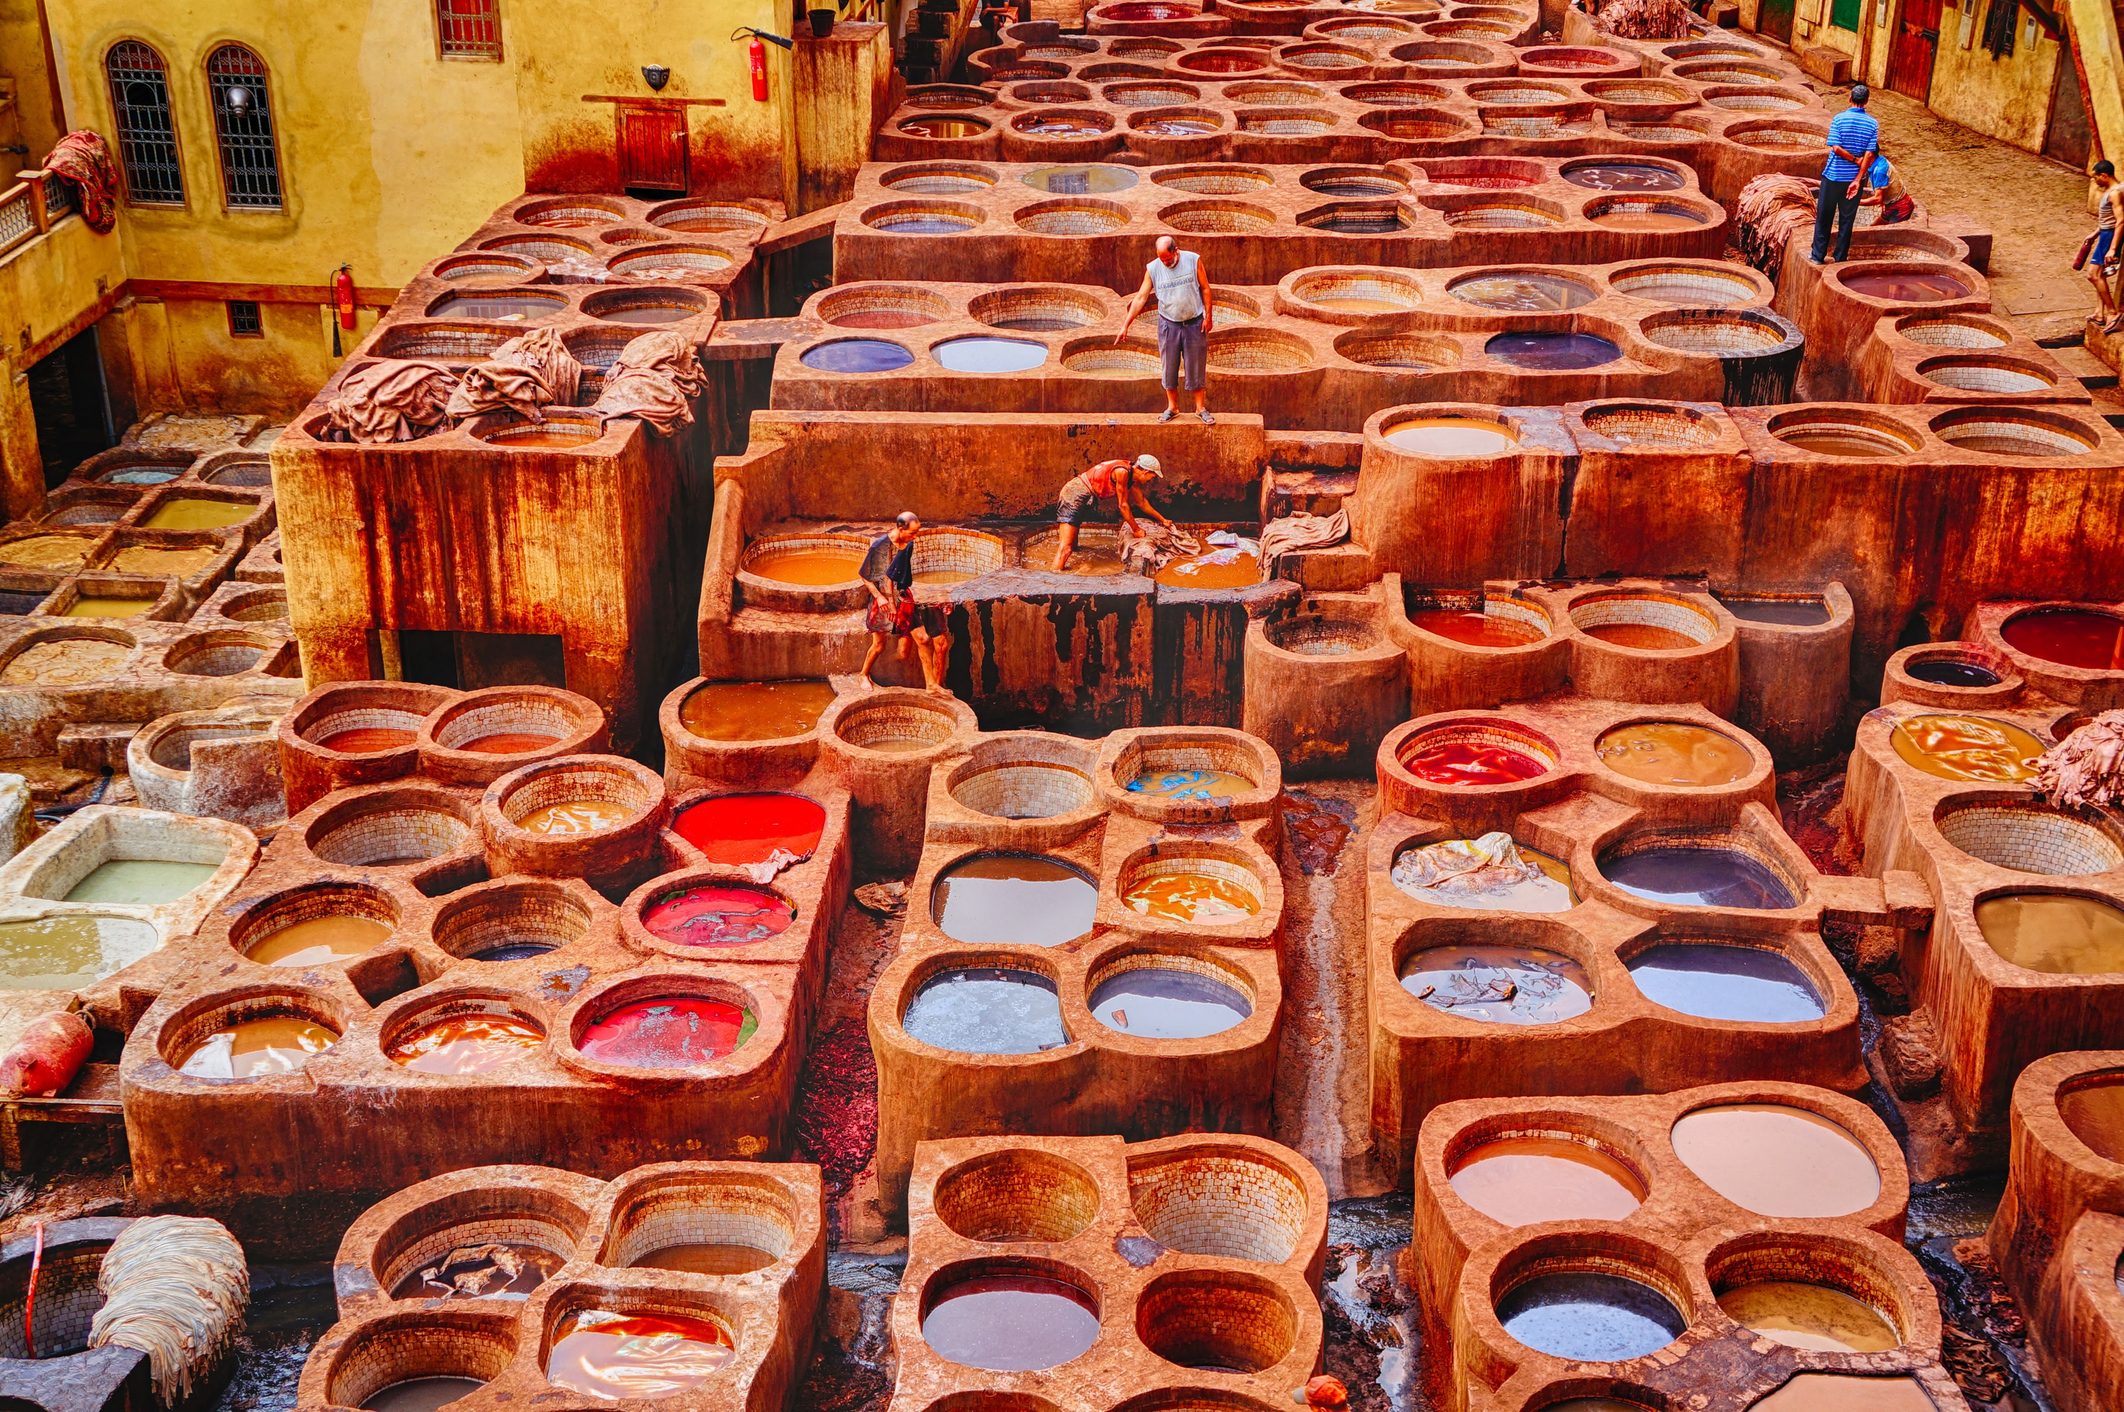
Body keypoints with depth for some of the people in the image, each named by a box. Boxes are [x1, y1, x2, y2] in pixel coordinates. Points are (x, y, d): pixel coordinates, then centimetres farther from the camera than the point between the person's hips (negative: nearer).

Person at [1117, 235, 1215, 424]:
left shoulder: (1193, 260, -9)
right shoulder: (1153, 269, -7)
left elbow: (1205, 289, -1)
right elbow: (1140, 298, -6)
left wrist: (1208, 316, -5)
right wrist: (1125, 326, -9)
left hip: (1194, 323, -1)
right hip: (1168, 324, 1)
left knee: (1196, 366, 5)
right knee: (1169, 367, 7)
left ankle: (1201, 407, 17)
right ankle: (1172, 407, 22)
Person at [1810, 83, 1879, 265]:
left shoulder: (1839, 119, -11)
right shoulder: (1872, 124, -3)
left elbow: (1835, 147, -18)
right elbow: (1869, 154, -9)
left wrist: (1855, 160, -7)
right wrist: (1857, 180, -10)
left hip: (1833, 175, -2)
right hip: (1854, 177, 2)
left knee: (1824, 216, 8)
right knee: (1847, 219, 11)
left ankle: (1818, 254, 11)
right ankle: (1841, 256, 16)